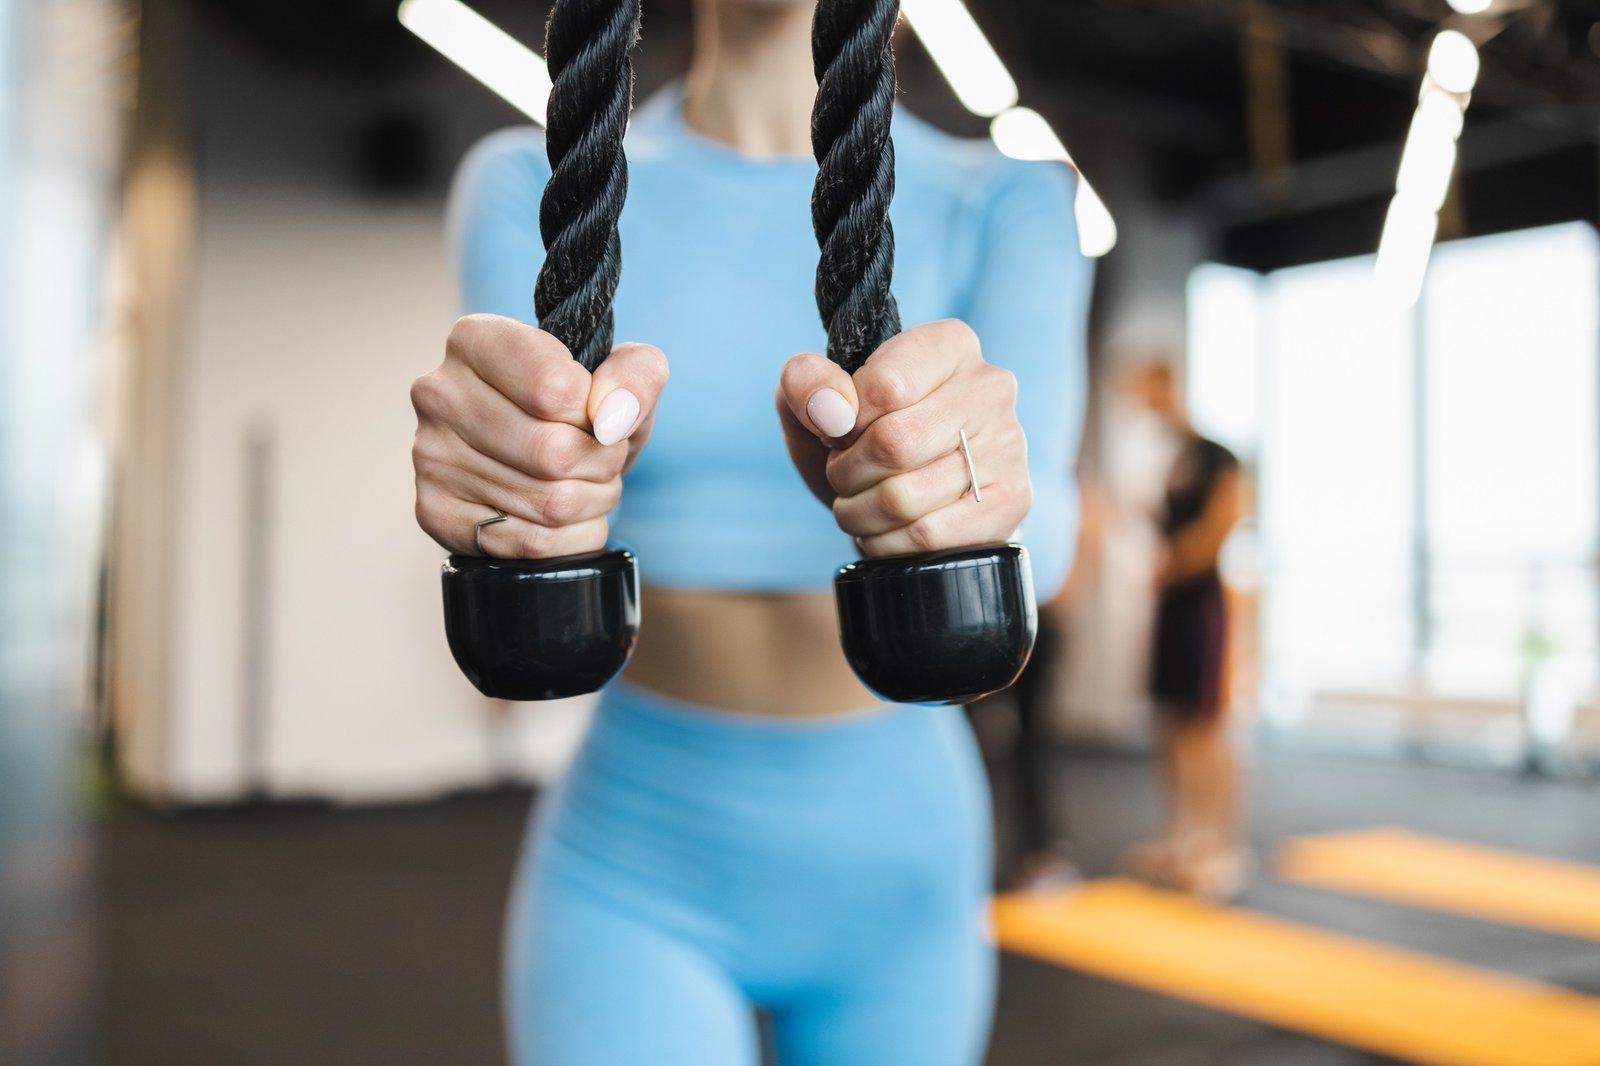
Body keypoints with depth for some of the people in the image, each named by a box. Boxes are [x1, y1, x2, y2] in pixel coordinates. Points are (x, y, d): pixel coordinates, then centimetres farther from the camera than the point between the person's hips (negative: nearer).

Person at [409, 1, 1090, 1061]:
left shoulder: (1004, 206, -6)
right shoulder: (534, 190, -5)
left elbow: (1034, 531, -23)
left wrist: (957, 481, -46)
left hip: (900, 863, 2)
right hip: (636, 863, -1)